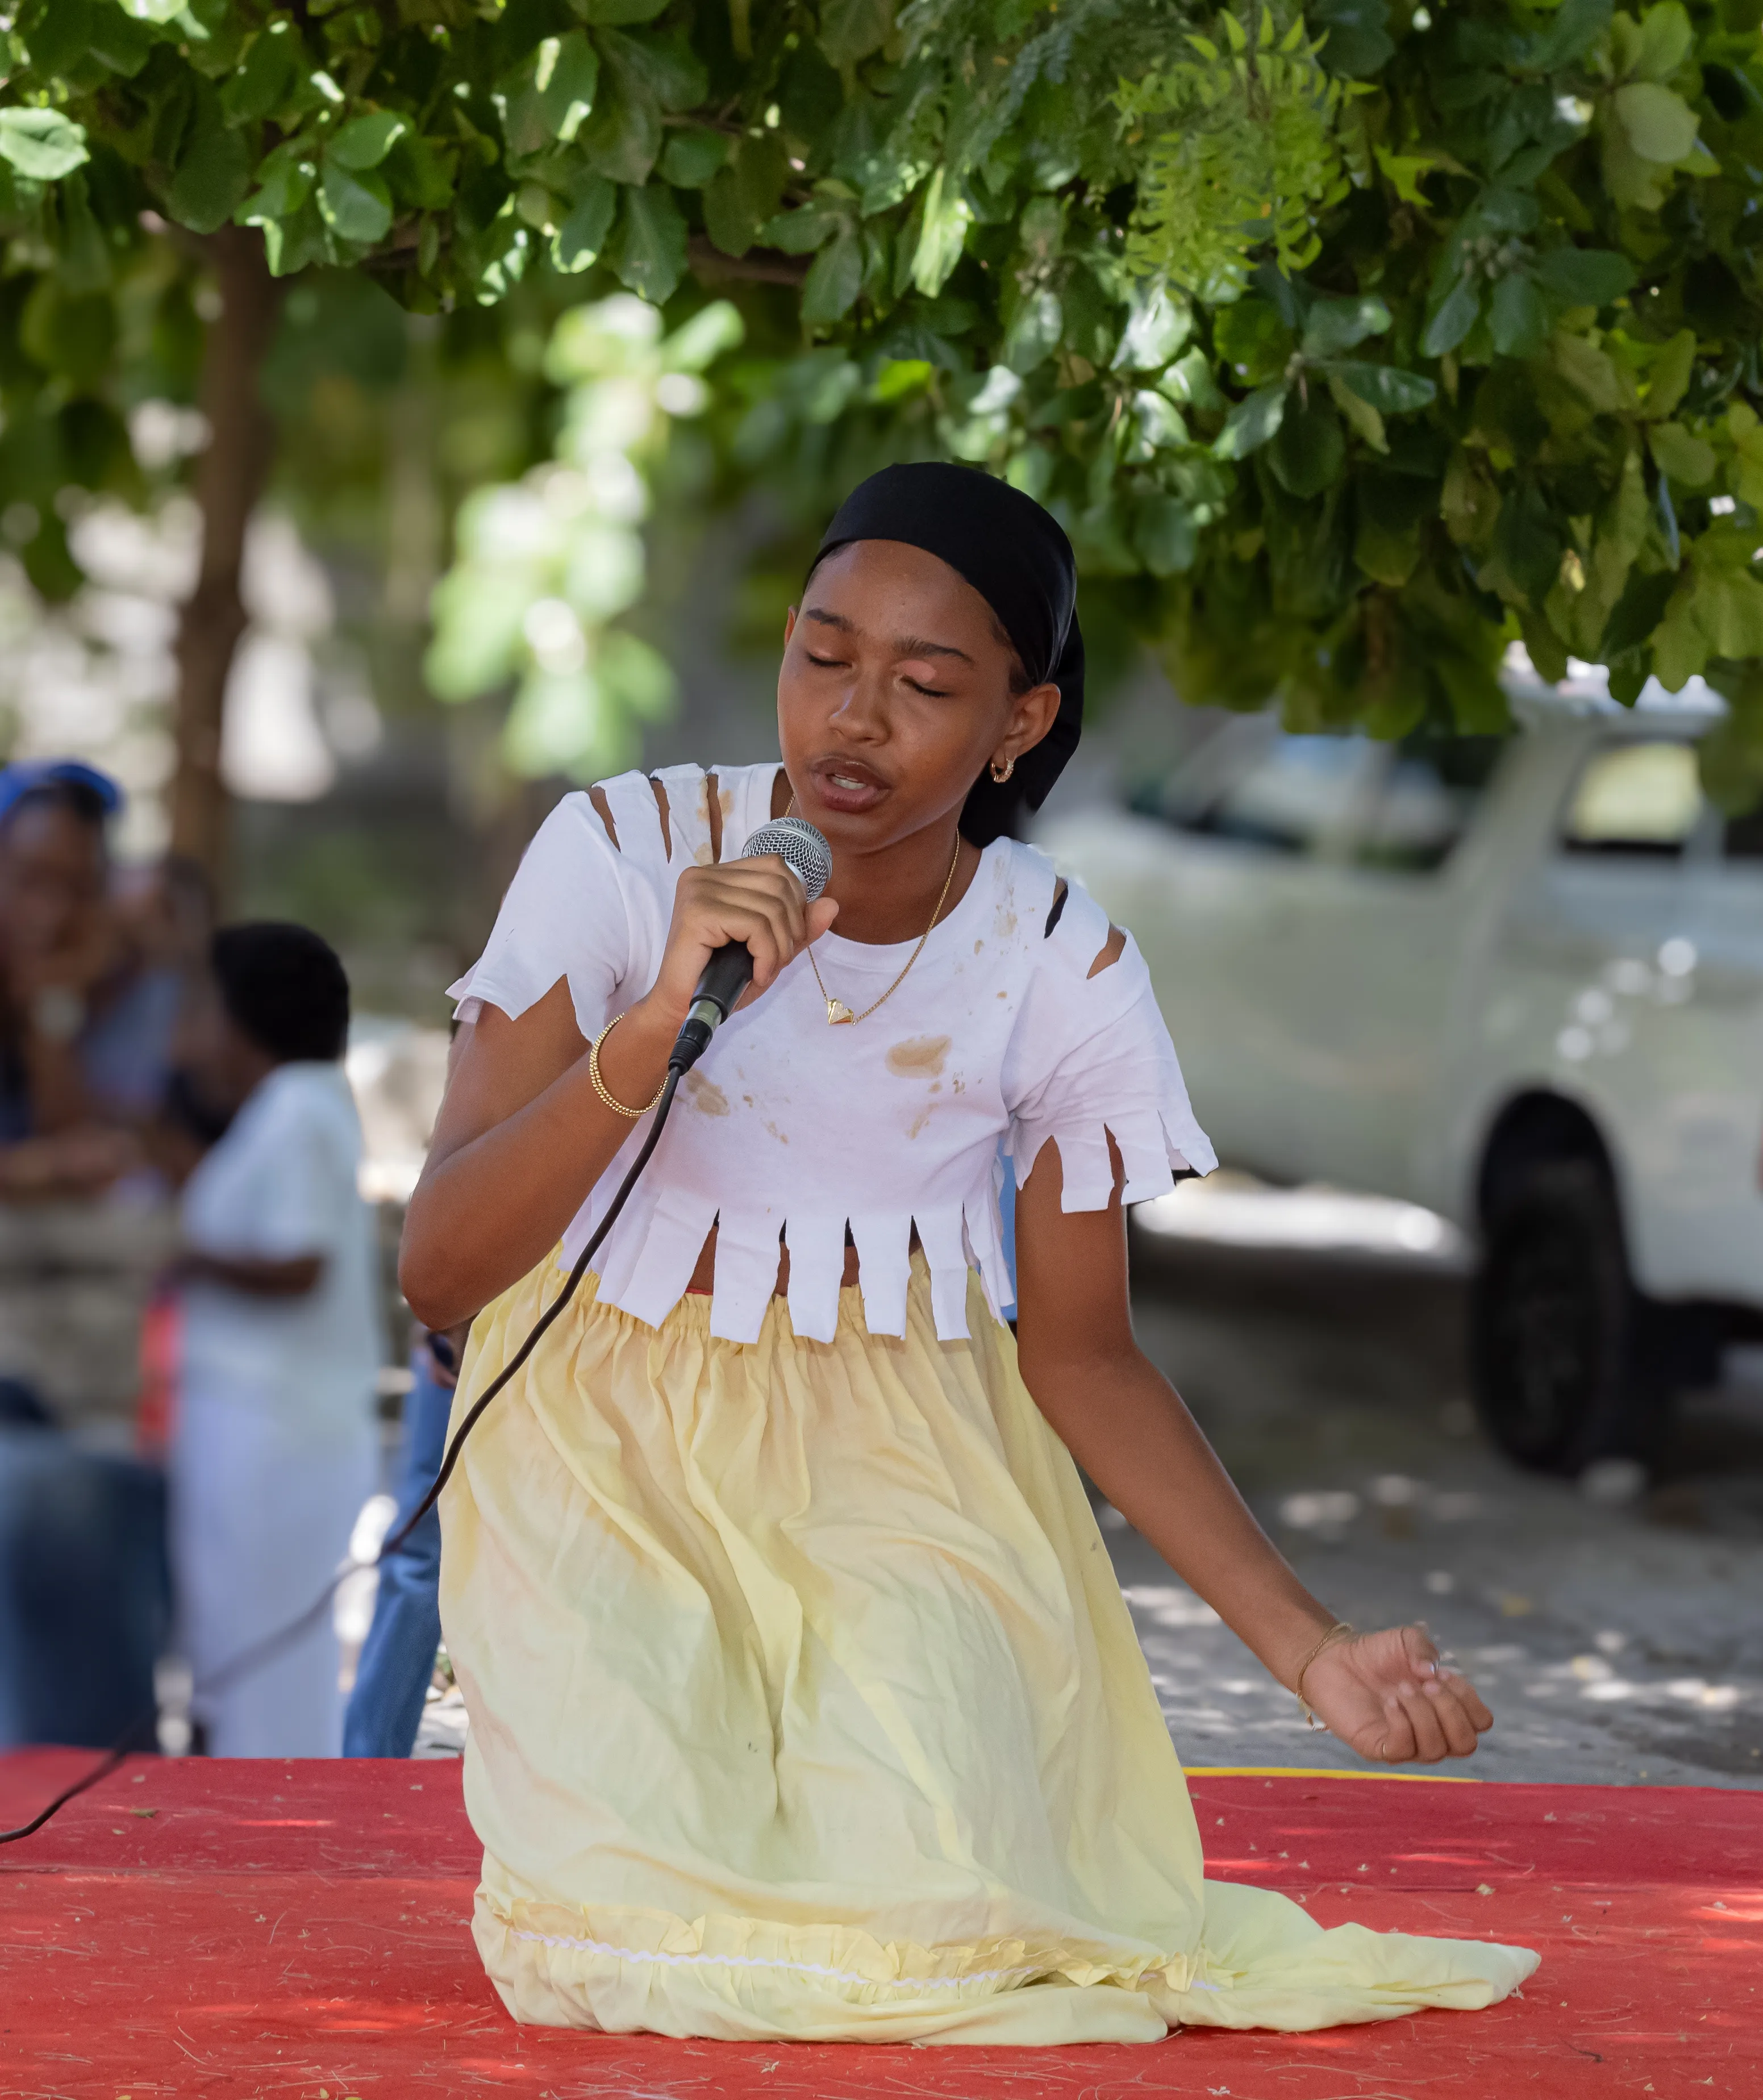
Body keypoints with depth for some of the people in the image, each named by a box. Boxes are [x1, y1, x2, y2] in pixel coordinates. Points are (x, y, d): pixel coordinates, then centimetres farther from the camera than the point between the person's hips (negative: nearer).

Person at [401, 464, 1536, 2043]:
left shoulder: (1062, 974, -9)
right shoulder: (620, 857, -14)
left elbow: (1081, 1352, 3)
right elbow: (439, 1271, -17)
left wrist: (1310, 1647, -7)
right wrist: (654, 1029, -33)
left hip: (892, 1468, 1)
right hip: (607, 1453, -1)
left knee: (925, 1930, -22)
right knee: (621, 1937, -22)